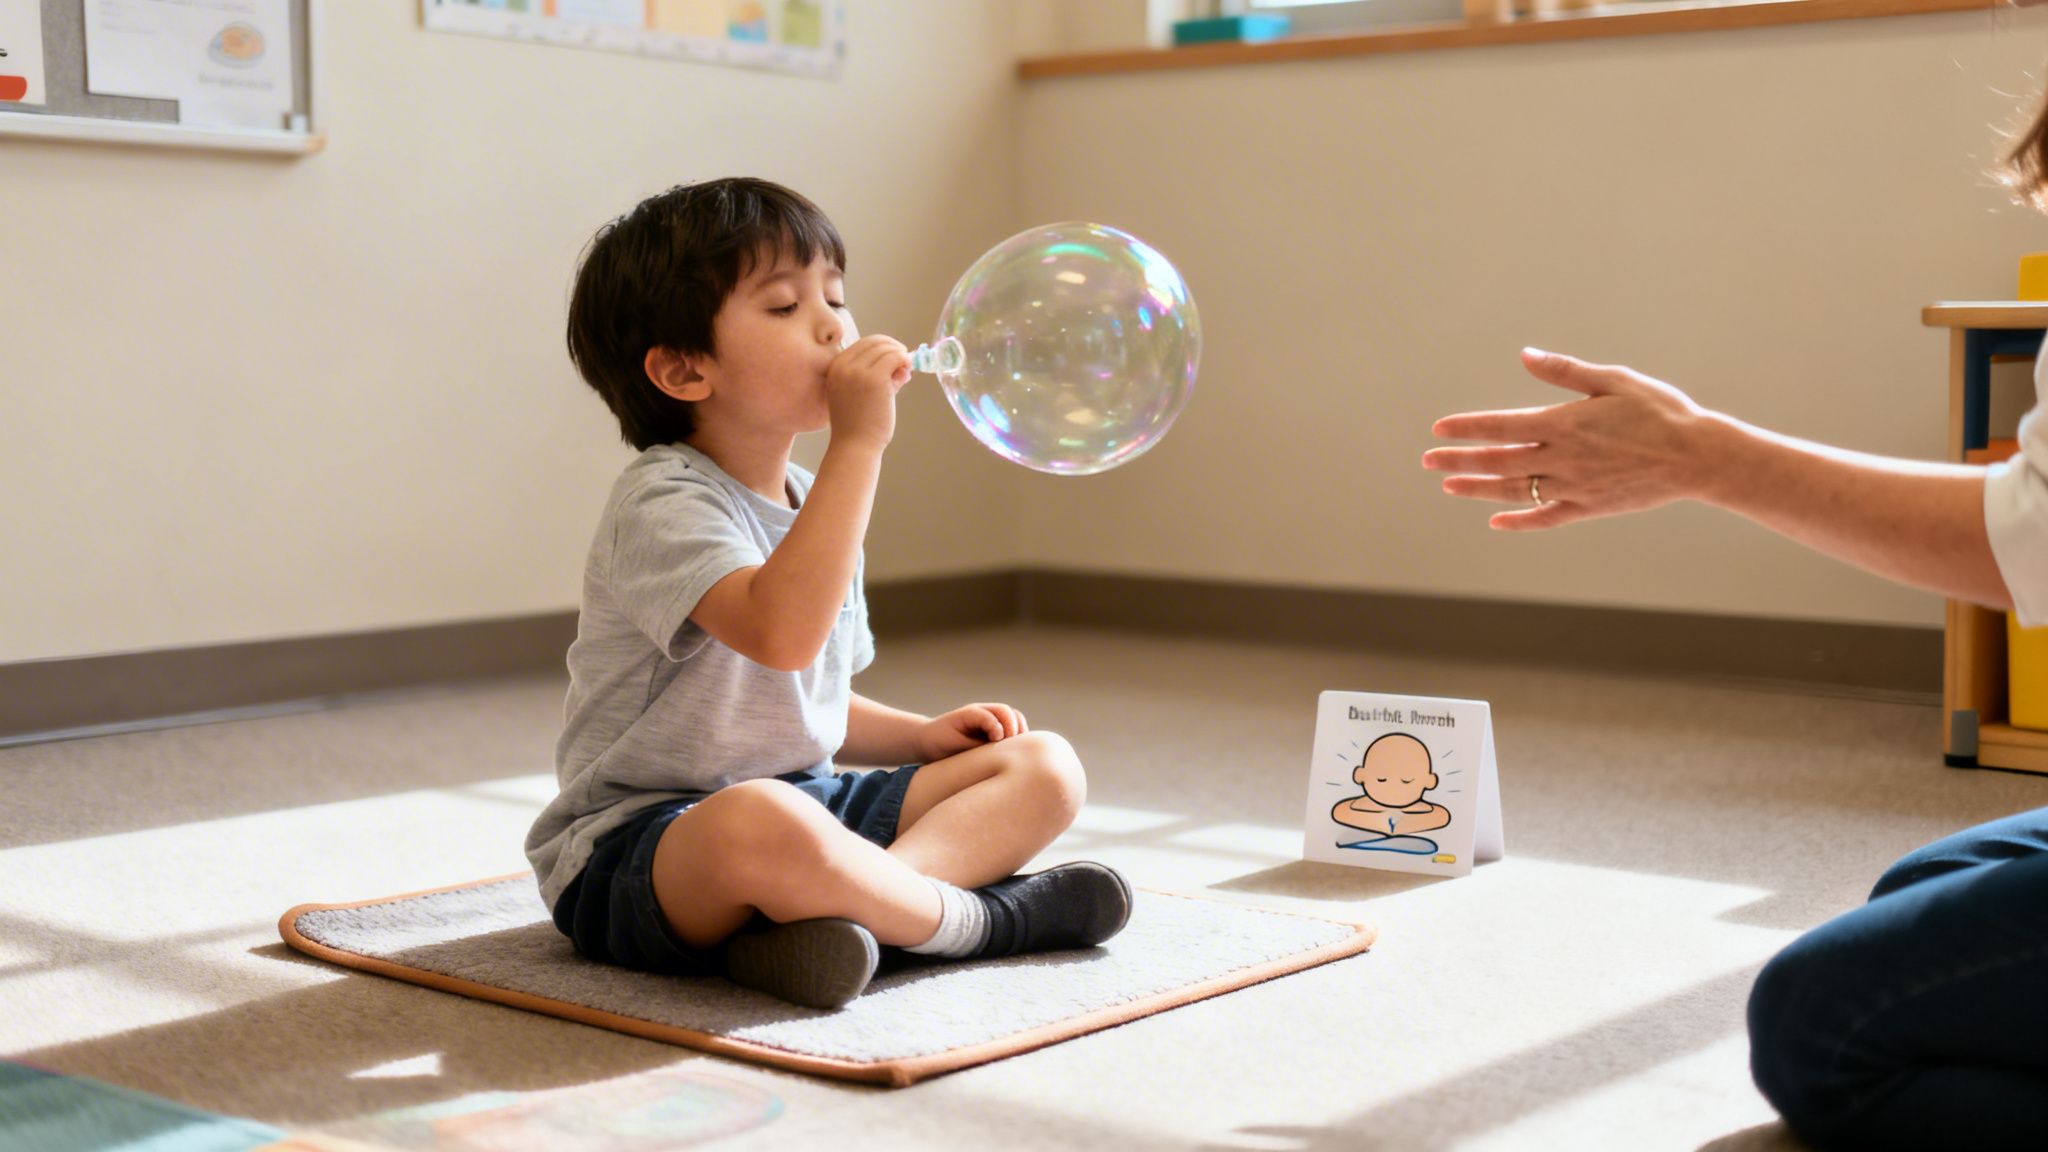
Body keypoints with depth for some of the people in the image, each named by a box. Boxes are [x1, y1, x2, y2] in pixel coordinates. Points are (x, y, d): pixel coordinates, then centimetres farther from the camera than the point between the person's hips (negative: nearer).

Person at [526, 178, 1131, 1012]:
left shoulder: (809, 500, 13)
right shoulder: (662, 504, -17)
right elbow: (781, 631, -37)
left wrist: (921, 734, 6)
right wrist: (857, 442, -33)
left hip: (806, 798, 9)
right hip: (640, 843, -9)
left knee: (1045, 767, 1)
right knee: (761, 821, -43)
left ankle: (843, 910, -24)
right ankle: (980, 916, -17)